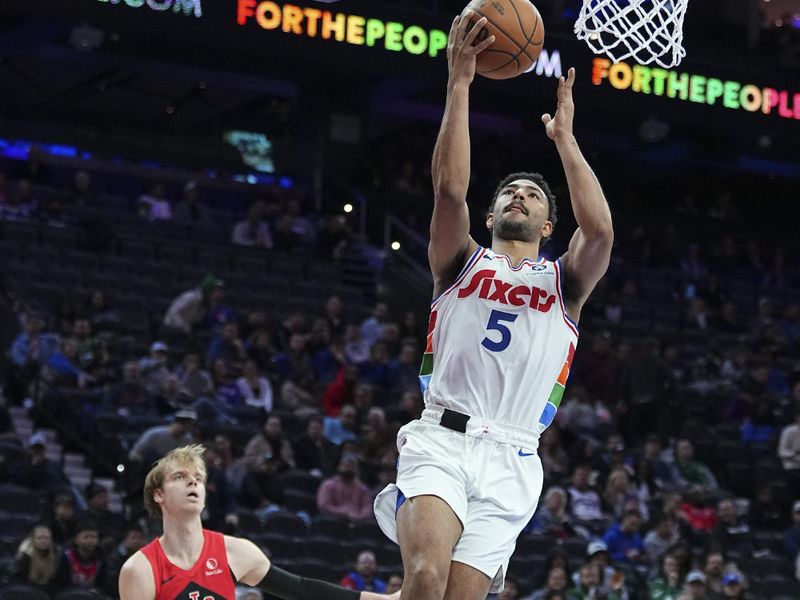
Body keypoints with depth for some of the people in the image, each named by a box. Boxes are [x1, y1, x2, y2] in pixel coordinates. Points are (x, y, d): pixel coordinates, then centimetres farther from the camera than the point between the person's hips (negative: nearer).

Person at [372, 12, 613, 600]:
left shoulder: (565, 281, 19)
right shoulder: (463, 262, 17)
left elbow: (600, 229, -4)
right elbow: (450, 190, -3)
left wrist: (564, 135, 0)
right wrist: (459, 84, -9)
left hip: (511, 461, 2)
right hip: (440, 439, -1)